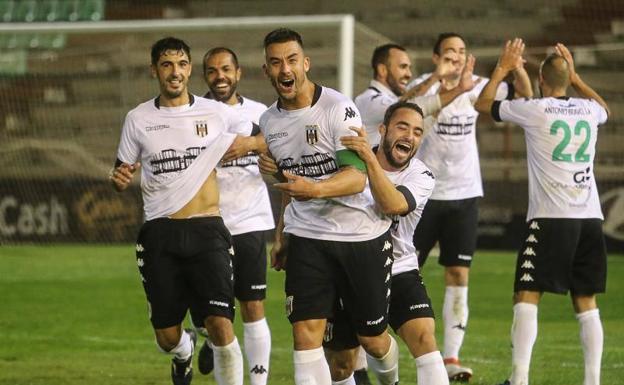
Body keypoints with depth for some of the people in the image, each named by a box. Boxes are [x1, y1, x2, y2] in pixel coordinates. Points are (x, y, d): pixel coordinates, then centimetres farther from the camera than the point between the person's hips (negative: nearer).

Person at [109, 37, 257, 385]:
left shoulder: (216, 113, 3)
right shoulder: (139, 119, 5)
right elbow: (122, 172, 15)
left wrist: (243, 144, -2)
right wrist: (120, 179, -8)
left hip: (207, 229, -1)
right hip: (160, 235, 1)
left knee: (220, 325, -17)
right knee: (167, 336, 5)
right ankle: (184, 353, 42)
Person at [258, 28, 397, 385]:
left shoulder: (338, 108, -16)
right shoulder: (270, 121, 5)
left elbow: (357, 178, -24)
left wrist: (314, 189, -42)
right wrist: (281, 236, 21)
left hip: (362, 235, -4)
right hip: (306, 238, 4)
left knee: (372, 339, 8)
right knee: (305, 334, -12)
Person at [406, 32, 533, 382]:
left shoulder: (475, 86, 3)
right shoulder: (426, 85, -11)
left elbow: (524, 94, 9)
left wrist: (517, 65, -11)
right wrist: (438, 76, -49)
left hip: (464, 195, 3)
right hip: (426, 193, -3)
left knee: (459, 276, -1)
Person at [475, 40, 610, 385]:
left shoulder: (534, 110, -5)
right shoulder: (588, 110, 8)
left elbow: (483, 104, 11)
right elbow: (604, 108, 37)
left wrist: (502, 70, 23)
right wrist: (575, 78, 38)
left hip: (550, 218, -5)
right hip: (590, 218, 5)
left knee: (526, 298, -4)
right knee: (586, 303, 9)